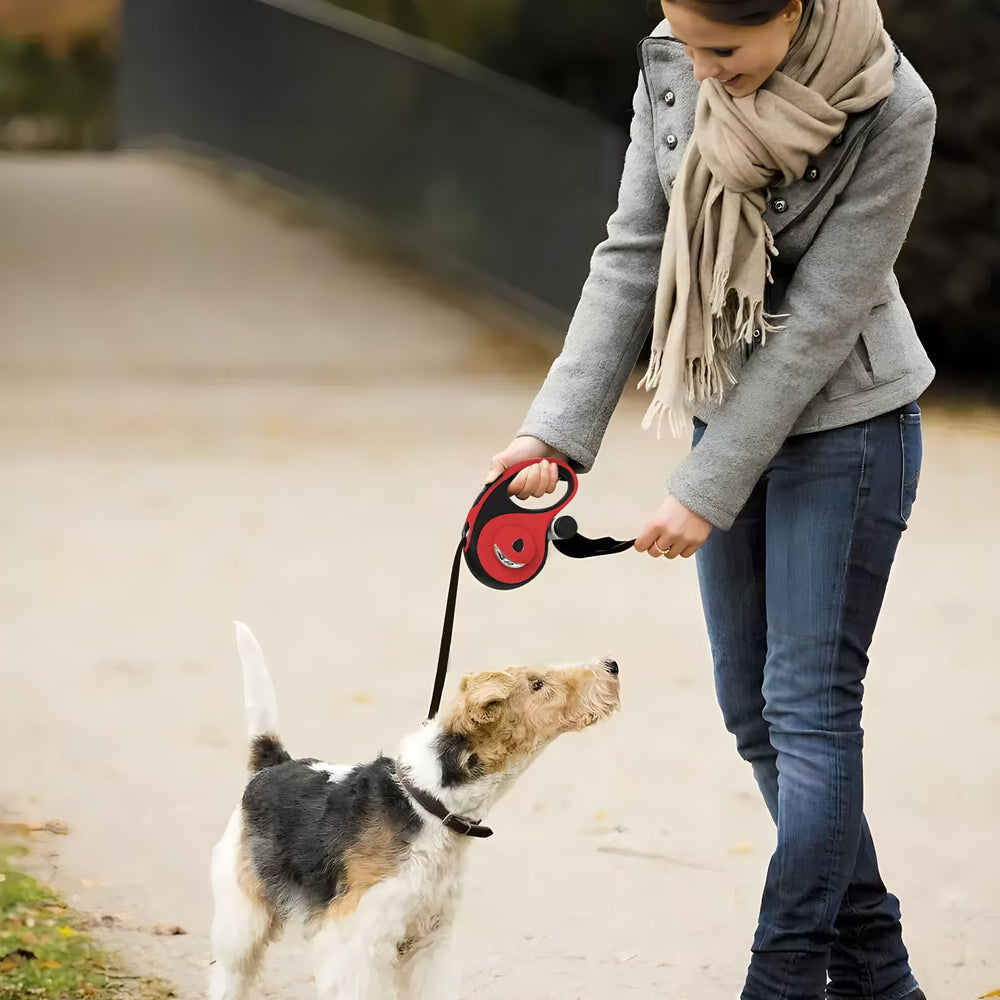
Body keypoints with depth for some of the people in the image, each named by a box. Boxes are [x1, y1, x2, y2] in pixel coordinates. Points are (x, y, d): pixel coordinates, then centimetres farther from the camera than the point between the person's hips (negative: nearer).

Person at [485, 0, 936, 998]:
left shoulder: (891, 113, -23)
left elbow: (818, 322, -21)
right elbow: (632, 253, -5)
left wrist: (706, 490, -20)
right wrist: (559, 426, -14)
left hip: (844, 421, -6)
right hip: (726, 411, 6)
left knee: (809, 703, -8)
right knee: (751, 706, 9)